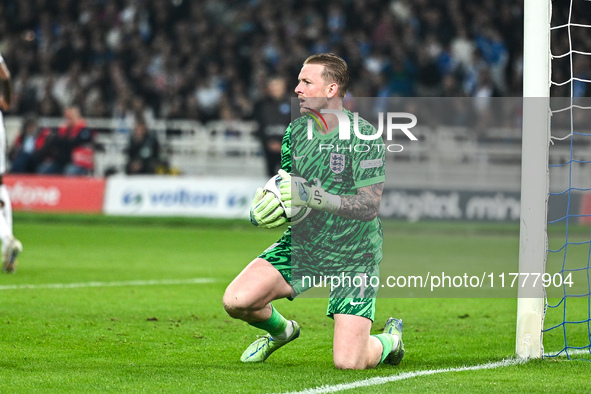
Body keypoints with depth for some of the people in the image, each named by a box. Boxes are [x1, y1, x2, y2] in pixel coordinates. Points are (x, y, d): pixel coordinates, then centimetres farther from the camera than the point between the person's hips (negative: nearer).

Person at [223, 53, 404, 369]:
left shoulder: (363, 135, -16)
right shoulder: (296, 130, 4)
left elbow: (370, 206, -20)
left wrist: (314, 197, -31)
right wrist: (262, 208, -7)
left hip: (352, 257, -5)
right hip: (301, 245, 5)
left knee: (347, 362, -15)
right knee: (236, 301, -16)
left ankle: (389, 339, 23)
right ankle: (281, 330, 20)